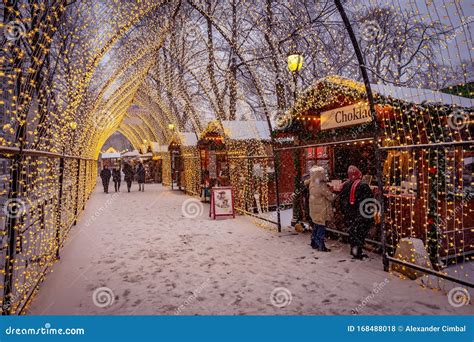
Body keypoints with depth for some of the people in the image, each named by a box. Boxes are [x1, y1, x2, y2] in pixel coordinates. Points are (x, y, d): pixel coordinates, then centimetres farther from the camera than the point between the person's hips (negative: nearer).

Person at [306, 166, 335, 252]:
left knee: (316, 227, 18)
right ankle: (321, 246, 11)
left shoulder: (312, 184, -2)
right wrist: (334, 195, 2)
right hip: (321, 211, -7)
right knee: (321, 228, 3)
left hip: (314, 210, 7)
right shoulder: (322, 186, -22)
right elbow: (330, 197, -18)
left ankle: (314, 243, 27)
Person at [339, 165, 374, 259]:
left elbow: (341, 199, 9)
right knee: (360, 232, 4)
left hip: (349, 214, 5)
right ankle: (358, 252, 4)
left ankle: (353, 250, 26)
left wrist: (344, 211, 18)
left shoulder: (345, 185, 2)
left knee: (352, 230, 16)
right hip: (361, 214, -5)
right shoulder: (363, 186, -15)